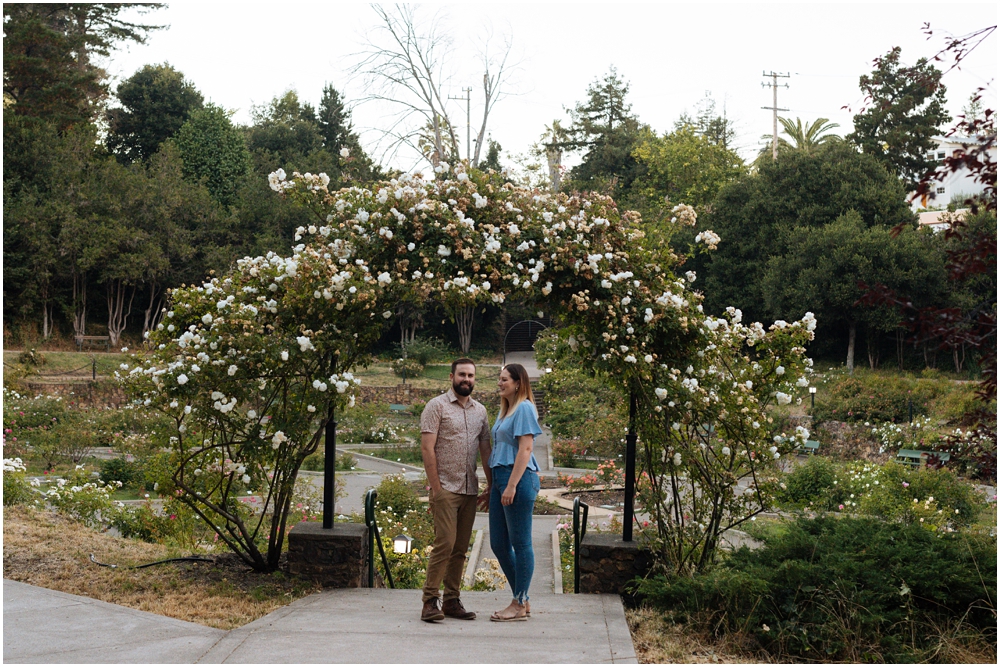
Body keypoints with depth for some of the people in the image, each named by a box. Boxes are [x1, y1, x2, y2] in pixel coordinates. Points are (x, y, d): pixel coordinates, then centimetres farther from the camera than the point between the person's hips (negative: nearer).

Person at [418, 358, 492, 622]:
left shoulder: (480, 410, 15)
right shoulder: (437, 406, -2)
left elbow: (485, 450, 17)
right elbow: (427, 448, -8)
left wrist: (491, 486, 11)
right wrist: (435, 487, -12)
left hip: (470, 490, 6)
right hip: (446, 489, -6)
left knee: (460, 548, 6)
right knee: (445, 544, -12)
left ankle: (452, 600, 12)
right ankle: (430, 601, -8)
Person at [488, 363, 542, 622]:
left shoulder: (524, 408, -9)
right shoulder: (505, 410, 19)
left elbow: (525, 449, -16)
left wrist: (512, 485, -20)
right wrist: (494, 486, 21)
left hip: (518, 478, -10)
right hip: (500, 477, 10)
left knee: (520, 543, -3)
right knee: (498, 544, 10)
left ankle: (519, 605, 3)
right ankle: (522, 601, 19)